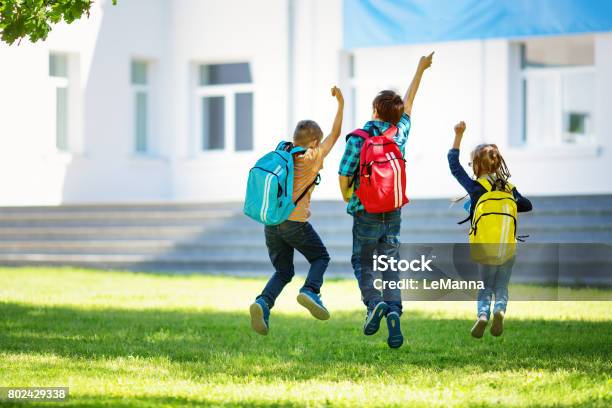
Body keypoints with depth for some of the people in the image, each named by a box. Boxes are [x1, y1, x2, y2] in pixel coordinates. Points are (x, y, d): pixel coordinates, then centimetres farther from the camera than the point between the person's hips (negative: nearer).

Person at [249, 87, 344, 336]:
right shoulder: (314, 157, -2)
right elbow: (335, 133, 8)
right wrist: (340, 104, 16)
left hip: (271, 222, 5)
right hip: (296, 222, -5)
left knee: (283, 272, 14)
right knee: (320, 257, 18)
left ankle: (263, 303, -13)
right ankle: (310, 291, -9)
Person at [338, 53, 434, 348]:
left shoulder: (358, 138, -13)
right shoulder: (400, 133, 0)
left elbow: (344, 175, -11)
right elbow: (408, 103, 16)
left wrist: (346, 197, 11)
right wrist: (420, 71, 30)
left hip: (366, 213, -3)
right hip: (394, 213, 3)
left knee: (362, 261, 12)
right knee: (390, 265, 8)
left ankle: (373, 303, -12)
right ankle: (393, 310, -12)